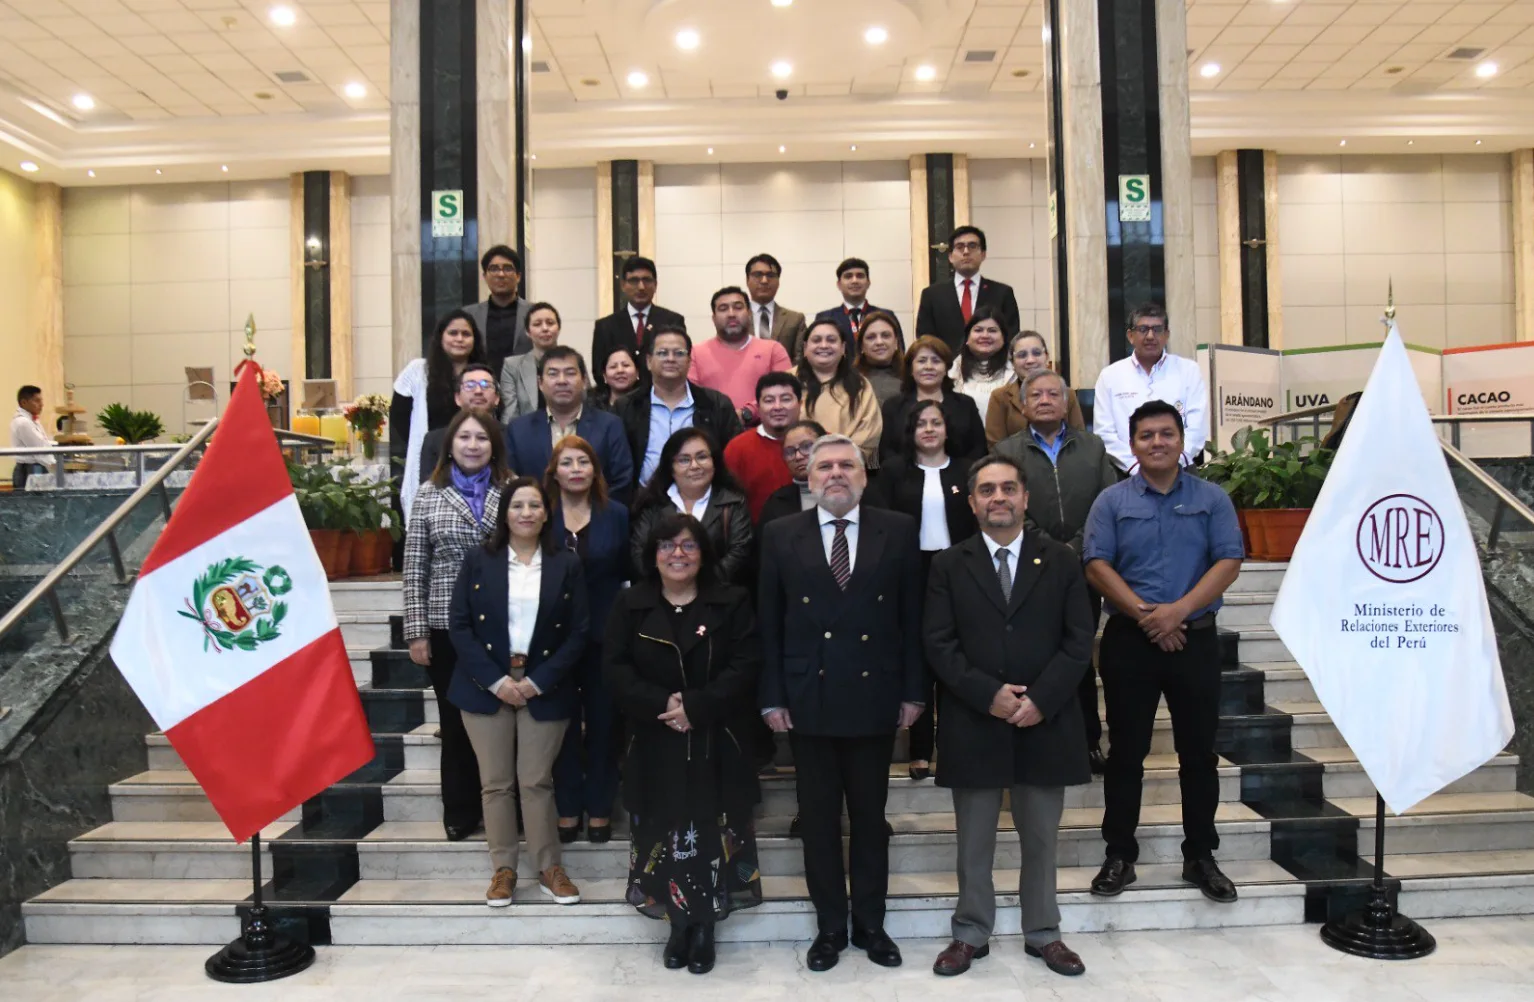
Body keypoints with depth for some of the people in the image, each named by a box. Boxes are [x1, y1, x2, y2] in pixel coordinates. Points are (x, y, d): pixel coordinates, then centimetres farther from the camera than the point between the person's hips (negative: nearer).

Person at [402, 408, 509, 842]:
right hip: (447, 627, 1)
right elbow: (415, 568, 3)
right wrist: (416, 630, -1)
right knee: (456, 722, 10)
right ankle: (460, 813, 25)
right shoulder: (429, 494, 3)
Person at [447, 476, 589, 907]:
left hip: (543, 689, -1)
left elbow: (577, 633, 0)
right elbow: (460, 626, -1)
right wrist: (496, 681, -10)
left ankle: (550, 867, 16)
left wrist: (538, 681, -9)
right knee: (496, 783, 6)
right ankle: (503, 868, 19)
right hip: (487, 687, 1)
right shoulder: (478, 560, 2)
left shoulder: (567, 564, 2)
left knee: (537, 781, 2)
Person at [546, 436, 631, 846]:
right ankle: (568, 808, 20)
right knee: (564, 723, 8)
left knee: (602, 721, 7)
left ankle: (599, 808, 20)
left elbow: (630, 573, 3)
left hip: (604, 635, 0)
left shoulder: (617, 515, 1)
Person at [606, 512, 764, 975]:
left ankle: (704, 928, 16)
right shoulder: (631, 606, 5)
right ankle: (679, 925, 20)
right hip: (655, 745, 1)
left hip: (715, 744, -1)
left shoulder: (732, 603, 0)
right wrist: (661, 703, -16)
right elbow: (615, 668, -2)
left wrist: (697, 706, -18)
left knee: (710, 835, 1)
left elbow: (745, 666, -7)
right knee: (665, 835, 4)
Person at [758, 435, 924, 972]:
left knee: (870, 817, 13)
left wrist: (913, 689, -2)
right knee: (818, 819, 11)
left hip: (874, 697, 0)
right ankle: (829, 927, 26)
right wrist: (772, 696, -3)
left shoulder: (897, 530, 1)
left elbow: (912, 616, 1)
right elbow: (769, 623, 1)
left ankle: (870, 924, 29)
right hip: (808, 699, 0)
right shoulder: (781, 535, 1)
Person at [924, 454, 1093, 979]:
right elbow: (939, 645, -3)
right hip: (973, 724, -1)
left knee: (1041, 840, 13)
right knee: (974, 843, 10)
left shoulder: (1061, 560, 5)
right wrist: (988, 694, -15)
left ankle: (1043, 934, 28)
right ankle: (971, 934, 24)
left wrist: (1040, 699, -12)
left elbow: (1079, 640, -1)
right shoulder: (949, 564, 3)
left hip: (1045, 723, 1)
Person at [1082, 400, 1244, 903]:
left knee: (1199, 752, 8)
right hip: (1129, 640, -1)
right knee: (1126, 752, 5)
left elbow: (1229, 561, -4)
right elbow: (1097, 564, -4)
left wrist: (1179, 610, -16)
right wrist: (1143, 612, -15)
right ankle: (1119, 856, 15)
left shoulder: (1212, 498, 5)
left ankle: (1200, 856, 21)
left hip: (1196, 639, 1)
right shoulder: (1111, 501, 4)